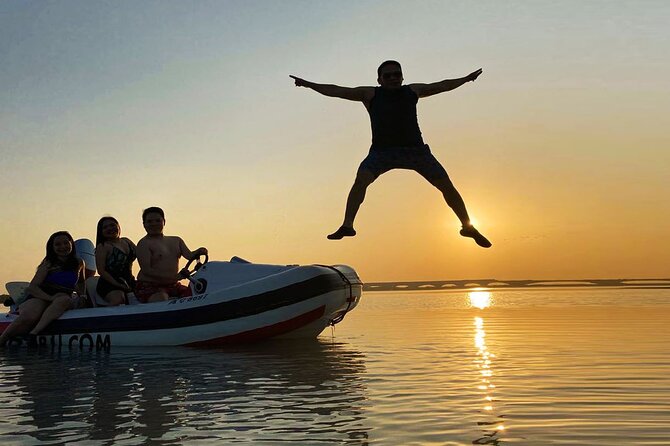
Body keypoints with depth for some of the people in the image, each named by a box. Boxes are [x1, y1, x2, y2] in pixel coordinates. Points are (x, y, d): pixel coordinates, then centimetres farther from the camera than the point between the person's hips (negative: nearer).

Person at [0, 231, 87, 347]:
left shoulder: (78, 263, 12)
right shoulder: (48, 264, 2)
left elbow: (81, 283, 32)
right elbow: (32, 287, -7)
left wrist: (82, 296, 11)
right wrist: (50, 298, -24)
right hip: (39, 297, -2)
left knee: (64, 300, -37)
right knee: (30, 317, -37)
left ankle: (34, 332, -42)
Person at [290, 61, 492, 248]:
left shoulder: (412, 91, 12)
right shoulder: (370, 94, 6)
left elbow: (442, 85, 25)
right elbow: (337, 91, 5)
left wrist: (466, 79, 32)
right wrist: (309, 84, 0)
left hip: (415, 149, 2)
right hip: (382, 151, -2)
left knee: (446, 185, -2)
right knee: (361, 179, -27)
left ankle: (468, 227, 14)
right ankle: (347, 225, -25)